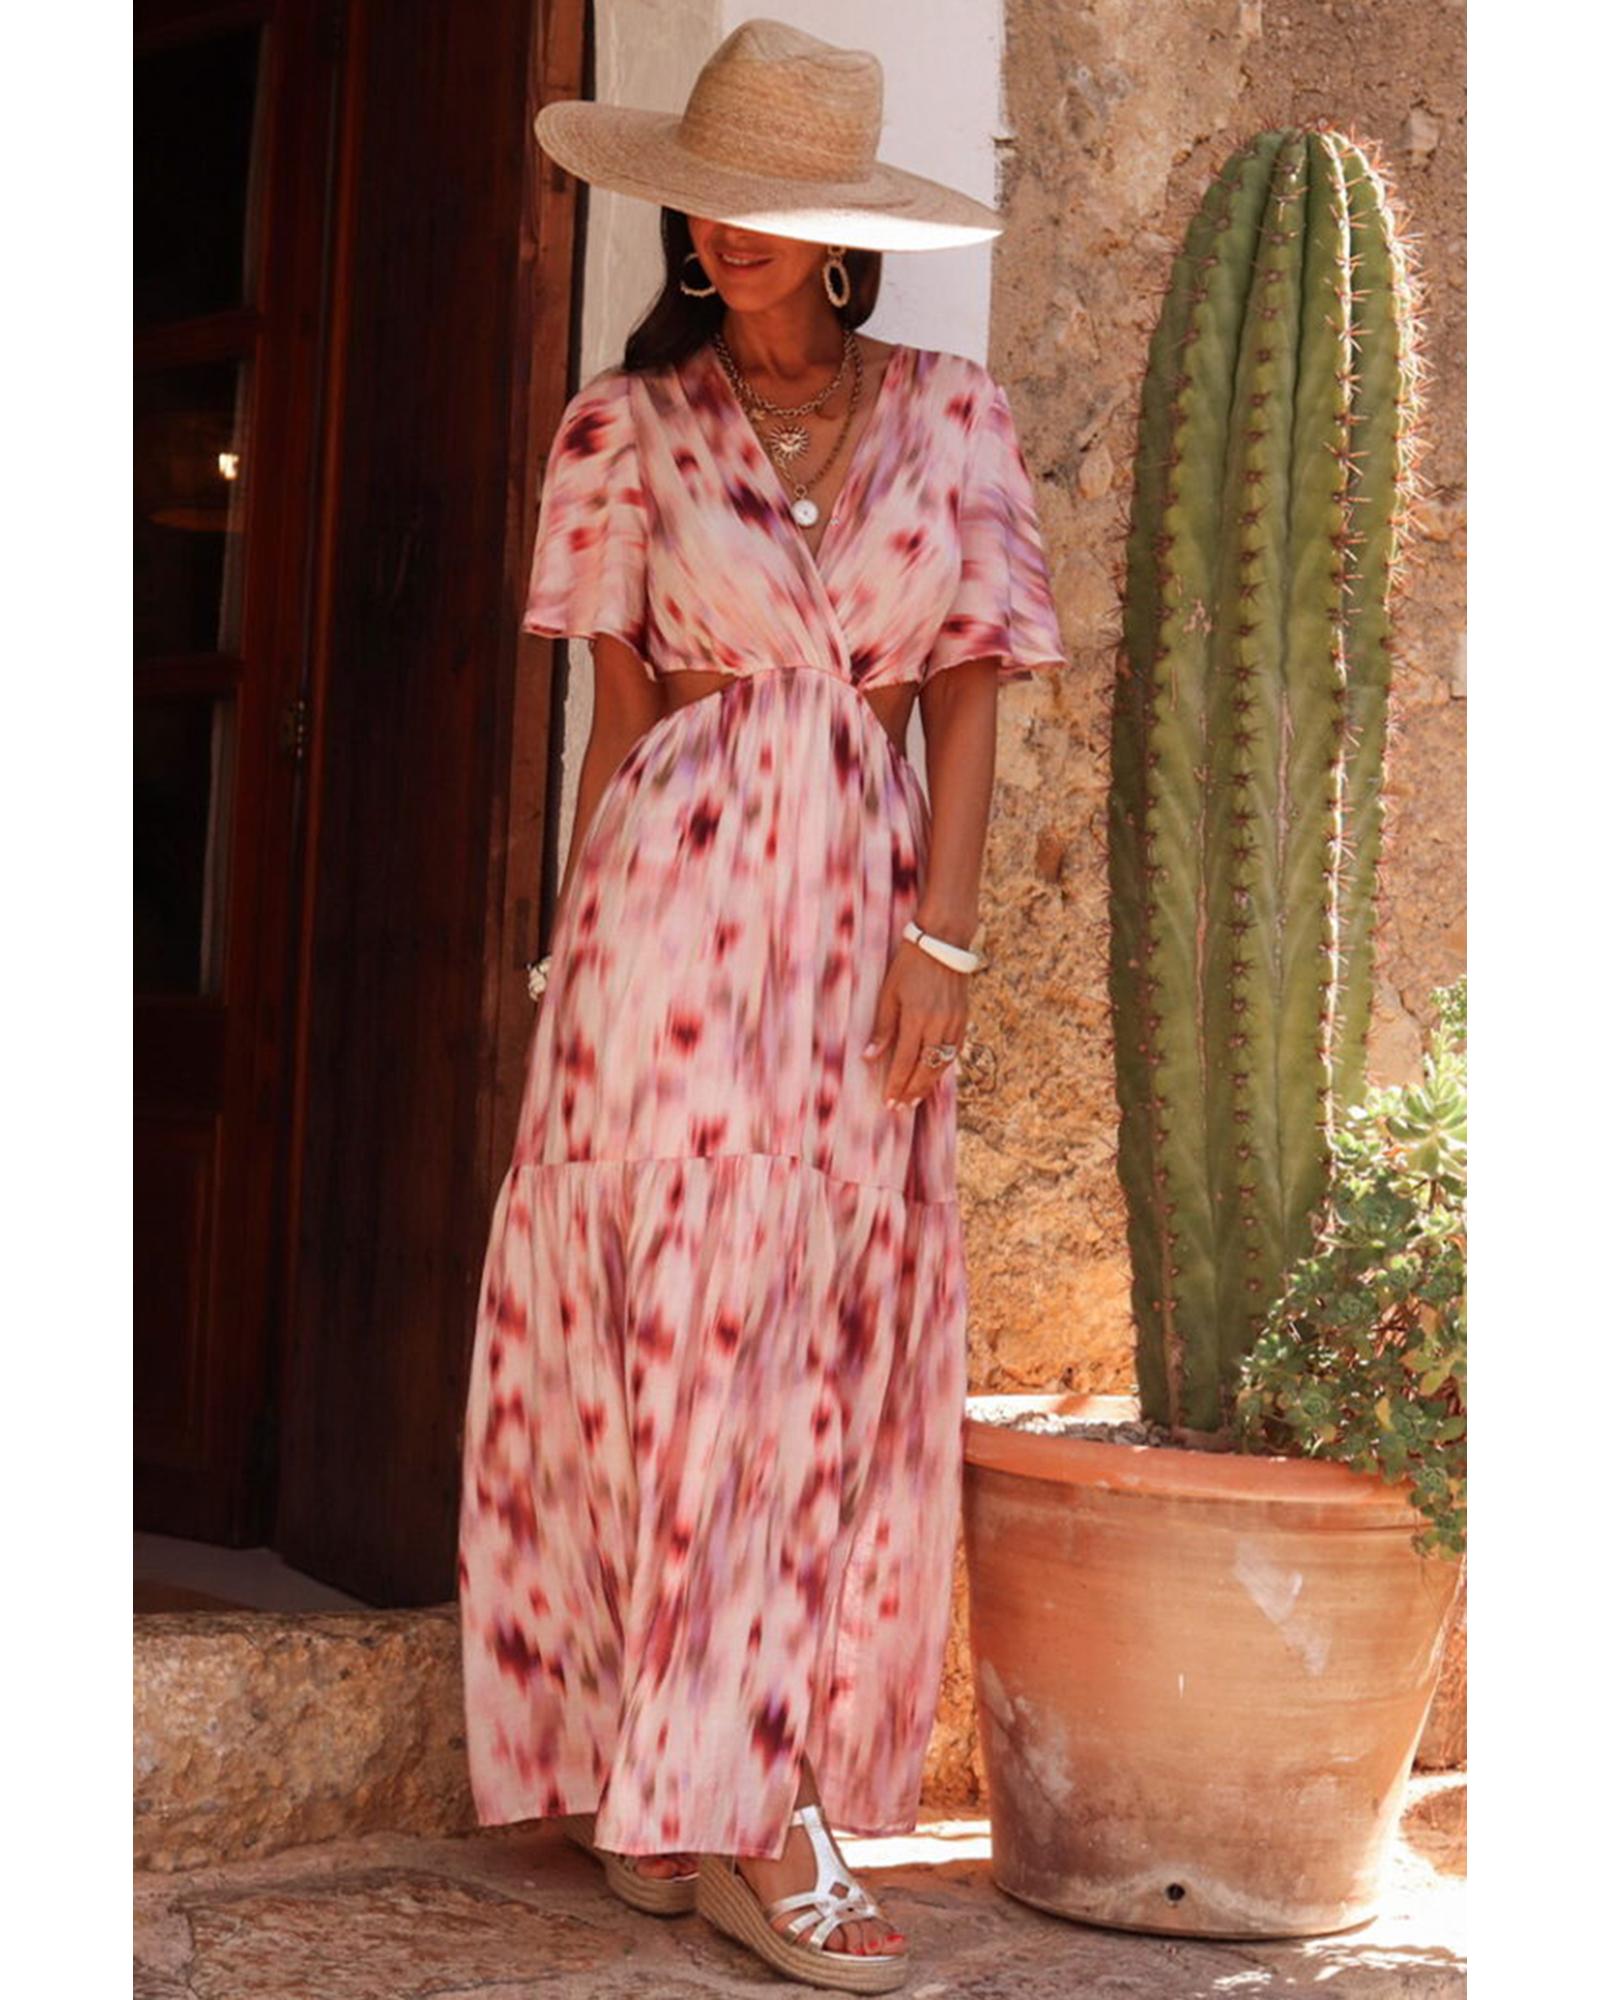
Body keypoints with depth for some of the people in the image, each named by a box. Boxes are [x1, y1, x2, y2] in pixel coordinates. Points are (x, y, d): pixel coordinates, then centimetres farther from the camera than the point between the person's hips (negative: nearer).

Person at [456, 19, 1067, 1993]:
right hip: (682, 886, -2)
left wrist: (940, 930, -6)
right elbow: (623, 701, 6)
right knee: (685, 1308, -5)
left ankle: (701, 1790, 11)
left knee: (840, 1327, 2)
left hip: (869, 895, 3)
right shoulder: (631, 424, 5)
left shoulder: (951, 414, 8)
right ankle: (732, 1811, 0)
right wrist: (592, 933, 3)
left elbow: (967, 691, 4)